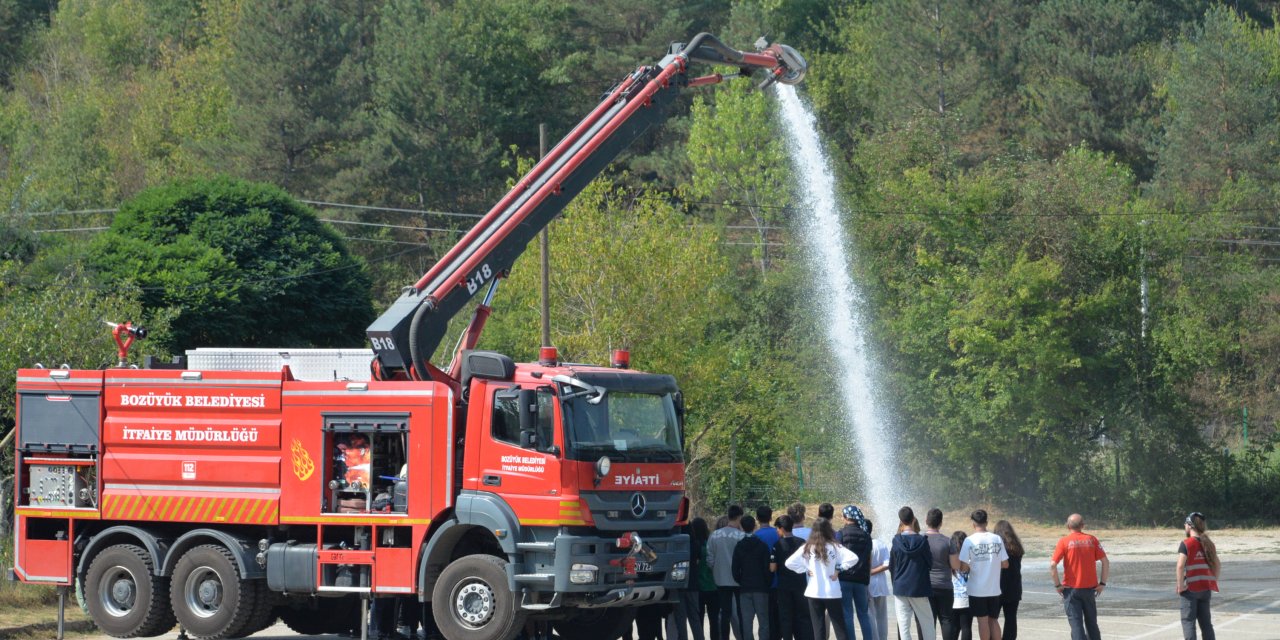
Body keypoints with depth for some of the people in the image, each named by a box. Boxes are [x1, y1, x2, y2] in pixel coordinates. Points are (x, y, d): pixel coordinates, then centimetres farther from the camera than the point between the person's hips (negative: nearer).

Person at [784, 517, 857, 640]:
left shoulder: (807, 548, -2)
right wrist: (839, 569, -5)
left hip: (814, 592, 1)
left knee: (818, 627, 5)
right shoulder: (834, 547, -6)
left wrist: (805, 570, 3)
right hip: (832, 592, -1)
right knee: (839, 625, 6)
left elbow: (789, 563, -4)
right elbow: (853, 558, -15)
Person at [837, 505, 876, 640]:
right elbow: (869, 560, 11)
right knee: (864, 614, 11)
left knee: (846, 614, -1)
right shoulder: (866, 535, 8)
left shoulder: (841, 534, -4)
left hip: (844, 578, -4)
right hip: (862, 579, 4)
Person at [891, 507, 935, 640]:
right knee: (927, 622, 9)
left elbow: (891, 567, 3)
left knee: (903, 624, 2)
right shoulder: (921, 541, -8)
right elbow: (930, 564, 0)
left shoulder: (896, 541, -5)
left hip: (900, 588, 1)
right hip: (919, 588, -1)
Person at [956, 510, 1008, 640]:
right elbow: (1005, 564, 1)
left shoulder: (969, 541, -10)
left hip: (977, 589, -3)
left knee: (983, 620, 4)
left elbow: (963, 566, -12)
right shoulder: (997, 539, -2)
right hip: (994, 588, 3)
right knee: (993, 620, 14)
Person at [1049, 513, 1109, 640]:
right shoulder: (1091, 540, 1)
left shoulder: (1064, 541, -6)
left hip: (1071, 589, -3)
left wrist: (1057, 585, -5)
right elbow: (1105, 562, -3)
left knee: (1076, 623, -2)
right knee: (1092, 623, 17)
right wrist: (1102, 583, 4)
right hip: (1090, 587, 3)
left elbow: (1052, 564, -14)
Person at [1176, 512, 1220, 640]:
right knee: (1205, 621, 13)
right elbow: (1218, 566, 10)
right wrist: (1213, 582, 15)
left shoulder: (1186, 544, -11)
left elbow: (1180, 566, -21)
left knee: (1188, 620, -1)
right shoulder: (1209, 544, 9)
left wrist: (1180, 585, -14)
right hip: (1206, 588, 6)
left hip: (1191, 587, -6)